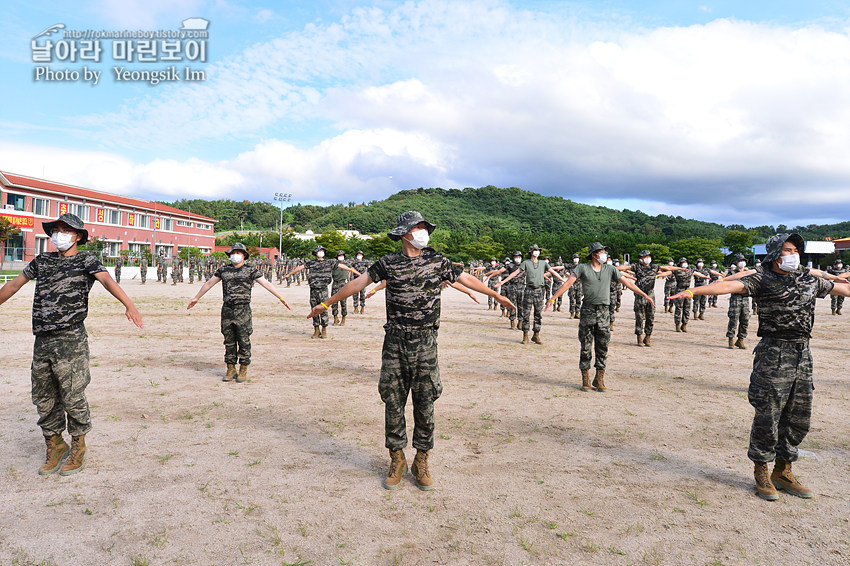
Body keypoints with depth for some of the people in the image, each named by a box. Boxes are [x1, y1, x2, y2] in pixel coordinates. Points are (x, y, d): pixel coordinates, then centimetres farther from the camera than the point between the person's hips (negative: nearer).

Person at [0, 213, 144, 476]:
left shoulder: (86, 260, -1)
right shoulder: (42, 261, 16)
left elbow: (107, 280, -19)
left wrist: (129, 305, -36)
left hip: (71, 340, -5)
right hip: (42, 340, 5)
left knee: (72, 397, -1)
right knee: (43, 398, 12)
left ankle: (78, 447, 16)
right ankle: (54, 446, 28)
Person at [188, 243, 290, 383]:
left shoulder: (250, 270, 2)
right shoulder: (223, 270, 12)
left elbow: (266, 284, -3)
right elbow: (209, 284, 22)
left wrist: (281, 298, -10)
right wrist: (196, 298, 27)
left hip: (243, 310, -3)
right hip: (227, 310, 3)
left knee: (244, 342, 0)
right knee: (229, 341, 8)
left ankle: (243, 371, 10)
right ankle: (231, 370, 16)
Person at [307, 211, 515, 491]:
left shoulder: (437, 261, 3)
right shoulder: (388, 263, 2)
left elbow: (466, 279, 14)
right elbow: (358, 283, 9)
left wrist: (496, 295, 21)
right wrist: (326, 303, 14)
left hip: (425, 343, 0)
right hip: (395, 342, 0)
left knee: (425, 403, 5)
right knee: (393, 402, 6)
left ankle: (421, 460, 21)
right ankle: (397, 459, 22)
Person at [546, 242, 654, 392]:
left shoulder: (610, 269, 9)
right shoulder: (582, 268, 1)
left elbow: (628, 283, 10)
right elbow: (568, 284, -3)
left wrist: (645, 296, 7)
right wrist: (553, 298, -11)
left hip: (604, 312, 3)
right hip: (587, 310, -2)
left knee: (602, 348, 5)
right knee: (586, 347, 2)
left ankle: (599, 380, 15)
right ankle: (585, 379, 12)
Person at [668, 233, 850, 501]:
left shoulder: (810, 279, 13)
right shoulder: (763, 279, -5)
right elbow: (729, 285, -20)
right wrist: (693, 291, -35)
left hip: (803, 354, 6)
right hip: (773, 354, -6)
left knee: (798, 419, 13)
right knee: (768, 418, 0)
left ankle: (782, 471, 28)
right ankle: (761, 472, 16)